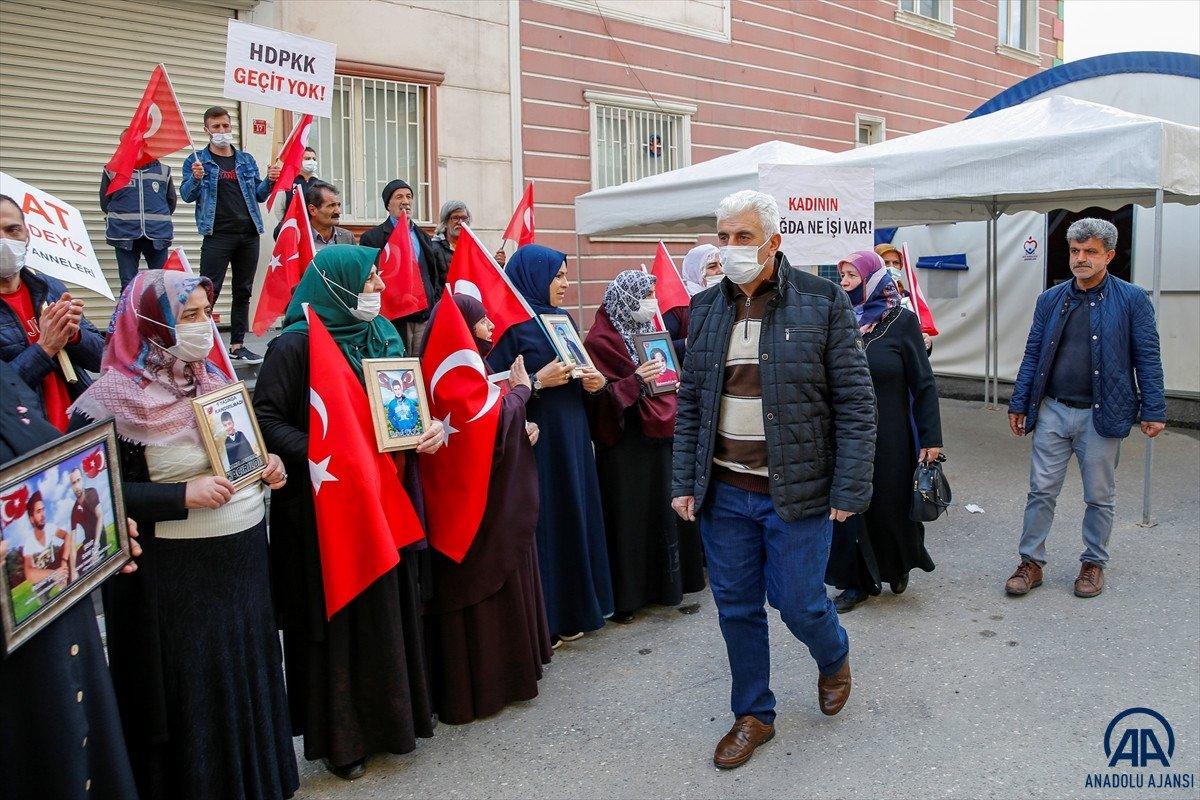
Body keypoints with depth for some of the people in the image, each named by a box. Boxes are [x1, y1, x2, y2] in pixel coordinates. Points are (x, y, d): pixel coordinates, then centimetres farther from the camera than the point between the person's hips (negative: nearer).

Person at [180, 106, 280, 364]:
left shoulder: (247, 160, 15)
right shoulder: (197, 160, 6)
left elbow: (258, 196, 17)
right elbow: (187, 196, 0)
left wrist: (269, 181, -3)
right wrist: (196, 179, -21)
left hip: (249, 234, 4)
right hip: (218, 235, -4)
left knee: (243, 292, 8)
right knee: (208, 292, -8)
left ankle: (237, 345, 16)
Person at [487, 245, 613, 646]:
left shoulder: (563, 319, 14)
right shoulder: (510, 324, -9)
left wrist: (594, 382, 0)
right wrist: (538, 382, -23)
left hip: (572, 437, 8)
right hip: (536, 441, -8)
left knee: (575, 517, 12)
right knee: (543, 523, -3)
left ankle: (572, 610, 25)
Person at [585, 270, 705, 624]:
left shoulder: (649, 331, 14)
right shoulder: (602, 340, -10)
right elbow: (598, 397, -16)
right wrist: (635, 382, -25)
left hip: (658, 435, 8)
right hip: (626, 444, -8)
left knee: (664, 510, 12)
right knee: (630, 514, -3)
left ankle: (663, 580, 25)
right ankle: (626, 594, 6)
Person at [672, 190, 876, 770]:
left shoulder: (822, 303, -6)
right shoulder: (705, 309, 6)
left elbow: (855, 402, -7)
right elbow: (689, 403, 9)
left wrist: (850, 489, -11)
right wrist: (685, 482, 4)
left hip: (796, 492, -3)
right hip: (723, 491, 4)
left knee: (798, 602, 5)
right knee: (736, 607, 11)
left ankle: (835, 660, 40)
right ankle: (752, 715, 31)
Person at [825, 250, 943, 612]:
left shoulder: (901, 321, -6)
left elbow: (924, 383, -6)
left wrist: (931, 438, -9)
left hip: (889, 436, -3)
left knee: (890, 505, 9)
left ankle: (899, 565, 37)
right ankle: (857, 582, 21)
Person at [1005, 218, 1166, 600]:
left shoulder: (1132, 300, -2)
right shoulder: (1051, 299, 7)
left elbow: (1147, 359, -3)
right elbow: (1033, 354, 9)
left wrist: (1154, 411, -7)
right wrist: (1019, 404, 7)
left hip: (1101, 414, -2)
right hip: (1052, 411, 2)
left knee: (1100, 497, 10)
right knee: (1041, 491, 4)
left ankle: (1093, 564, 26)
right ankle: (1031, 563, 14)